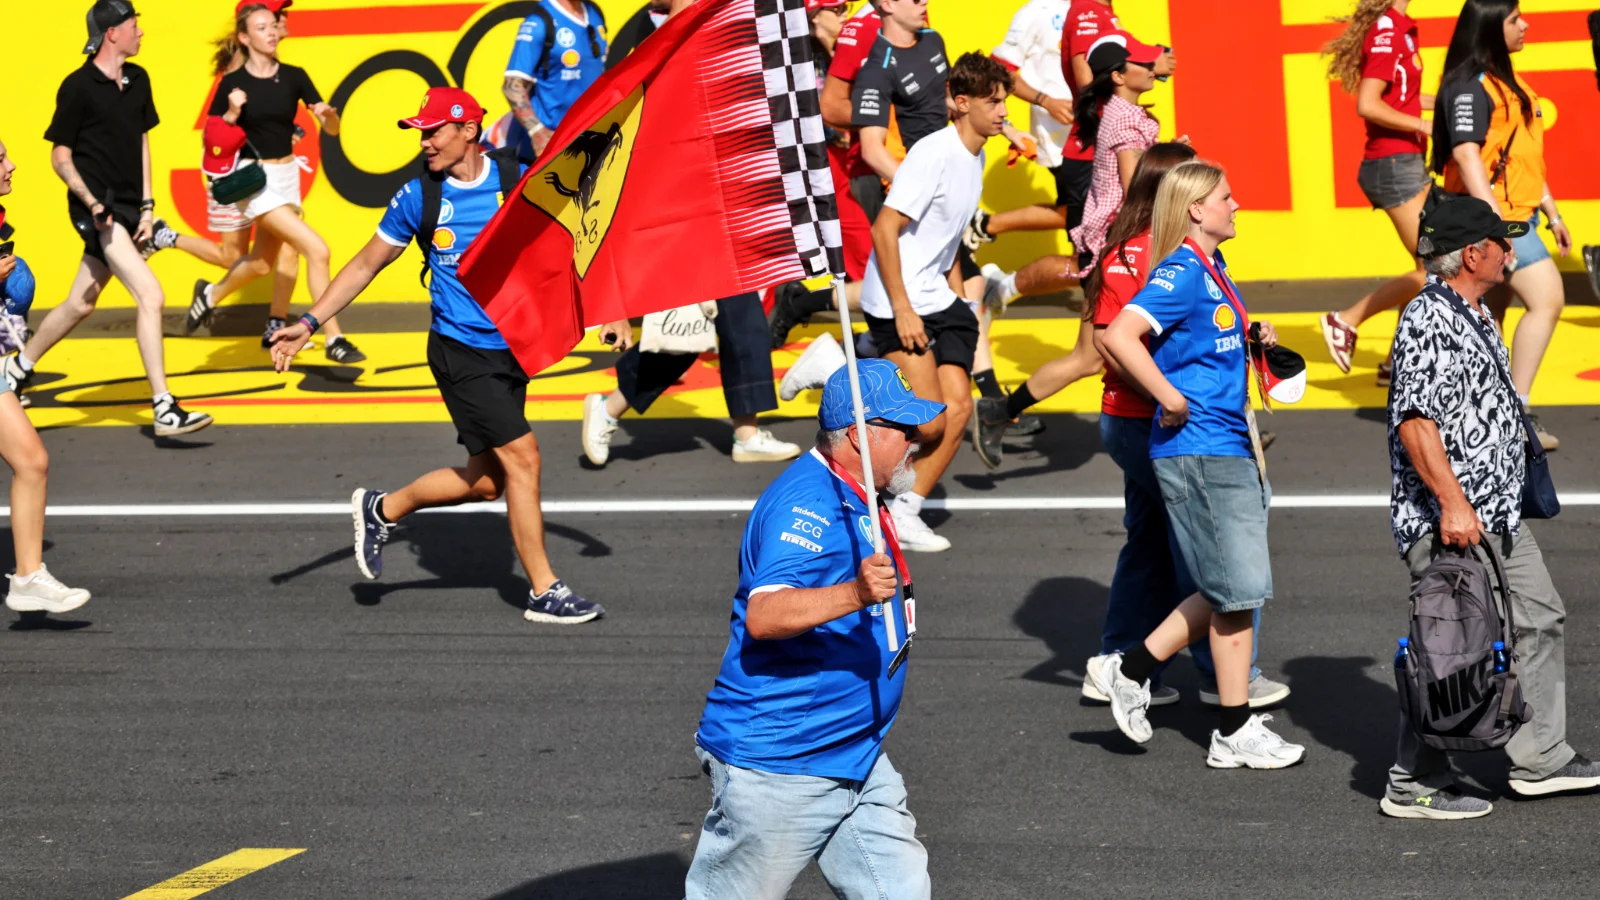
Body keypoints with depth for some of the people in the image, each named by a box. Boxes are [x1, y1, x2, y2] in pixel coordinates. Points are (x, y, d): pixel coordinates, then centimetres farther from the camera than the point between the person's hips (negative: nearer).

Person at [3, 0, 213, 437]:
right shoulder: (78, 86, -11)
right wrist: (90, 201, -18)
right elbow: (60, 156, -6)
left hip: (127, 208, 7)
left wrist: (146, 205, 11)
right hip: (98, 209, -7)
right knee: (150, 296, -17)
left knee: (80, 304, 15)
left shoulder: (138, 80, 9)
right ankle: (164, 410, -18)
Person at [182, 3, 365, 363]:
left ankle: (211, 294, 49)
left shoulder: (293, 77, 0)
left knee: (262, 263, 20)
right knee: (317, 249, -18)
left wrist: (329, 114, -22)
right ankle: (333, 339, -11)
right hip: (255, 179, -6)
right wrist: (231, 114, -21)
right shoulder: (234, 83, -9)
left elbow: (331, 129, 0)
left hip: (287, 176, 6)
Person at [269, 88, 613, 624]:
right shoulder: (418, 196, -5)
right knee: (522, 457, -12)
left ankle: (381, 510, 30)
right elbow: (367, 264, 6)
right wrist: (309, 323, 1)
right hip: (461, 352, -4)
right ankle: (544, 592, -3)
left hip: (513, 348, 4)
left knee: (486, 480, 8)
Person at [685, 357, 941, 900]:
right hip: (776, 769, -10)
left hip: (857, 761, 10)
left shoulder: (851, 501, 14)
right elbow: (764, 616, -35)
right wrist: (855, 595, -45)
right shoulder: (806, 503, -20)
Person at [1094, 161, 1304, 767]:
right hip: (1197, 450, -10)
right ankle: (1235, 734, 5)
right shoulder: (1181, 273, -15)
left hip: (1230, 448, 10)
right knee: (1237, 590, -4)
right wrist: (1172, 398, -21)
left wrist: (1253, 338, 11)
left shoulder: (1213, 270, 14)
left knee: (1232, 590, 12)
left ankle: (1129, 671, 20)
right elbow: (1119, 336, -27)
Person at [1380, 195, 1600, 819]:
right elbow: (1415, 420, -25)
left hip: (1498, 514, 11)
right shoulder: (1429, 320, -17)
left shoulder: (1475, 316, 16)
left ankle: (1539, 759, 26)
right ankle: (1415, 786, 1)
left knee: (1540, 621, 16)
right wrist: (1452, 503, -28)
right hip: (1448, 518, -11)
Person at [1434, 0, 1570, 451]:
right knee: (1547, 299, -16)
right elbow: (1466, 155, -21)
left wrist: (1552, 212, 24)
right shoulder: (1470, 86, -13)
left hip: (1516, 216, 10)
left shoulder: (1508, 83, 18)